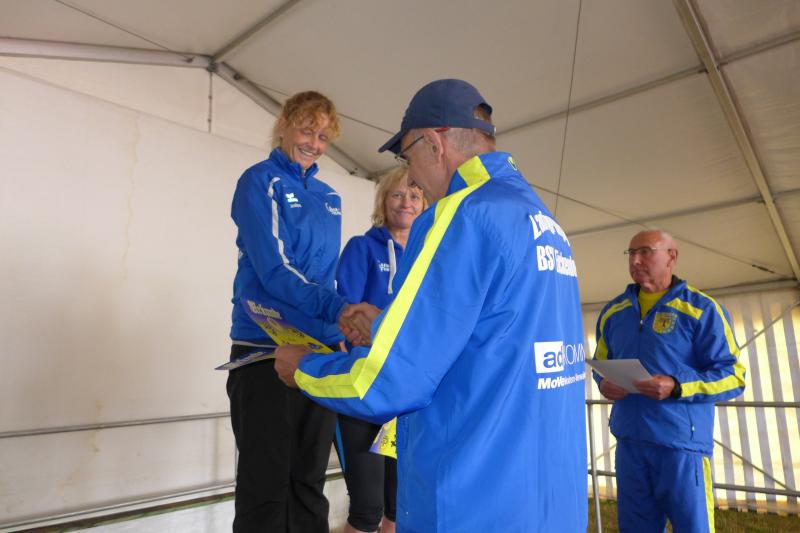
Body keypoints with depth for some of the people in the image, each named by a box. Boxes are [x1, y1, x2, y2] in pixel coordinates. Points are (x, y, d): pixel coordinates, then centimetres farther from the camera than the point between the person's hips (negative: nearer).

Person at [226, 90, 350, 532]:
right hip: (265, 350, -6)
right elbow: (274, 269, -16)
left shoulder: (330, 198, 16)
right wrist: (339, 309, -26)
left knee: (309, 484, 14)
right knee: (266, 486, 1)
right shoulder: (260, 181, -3)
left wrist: (336, 332, 7)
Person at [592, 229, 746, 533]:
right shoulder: (613, 312, 11)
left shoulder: (701, 309, -5)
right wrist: (604, 383, -2)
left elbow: (733, 375, -7)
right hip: (629, 442, 5)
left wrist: (676, 387, -22)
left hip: (682, 443, -4)